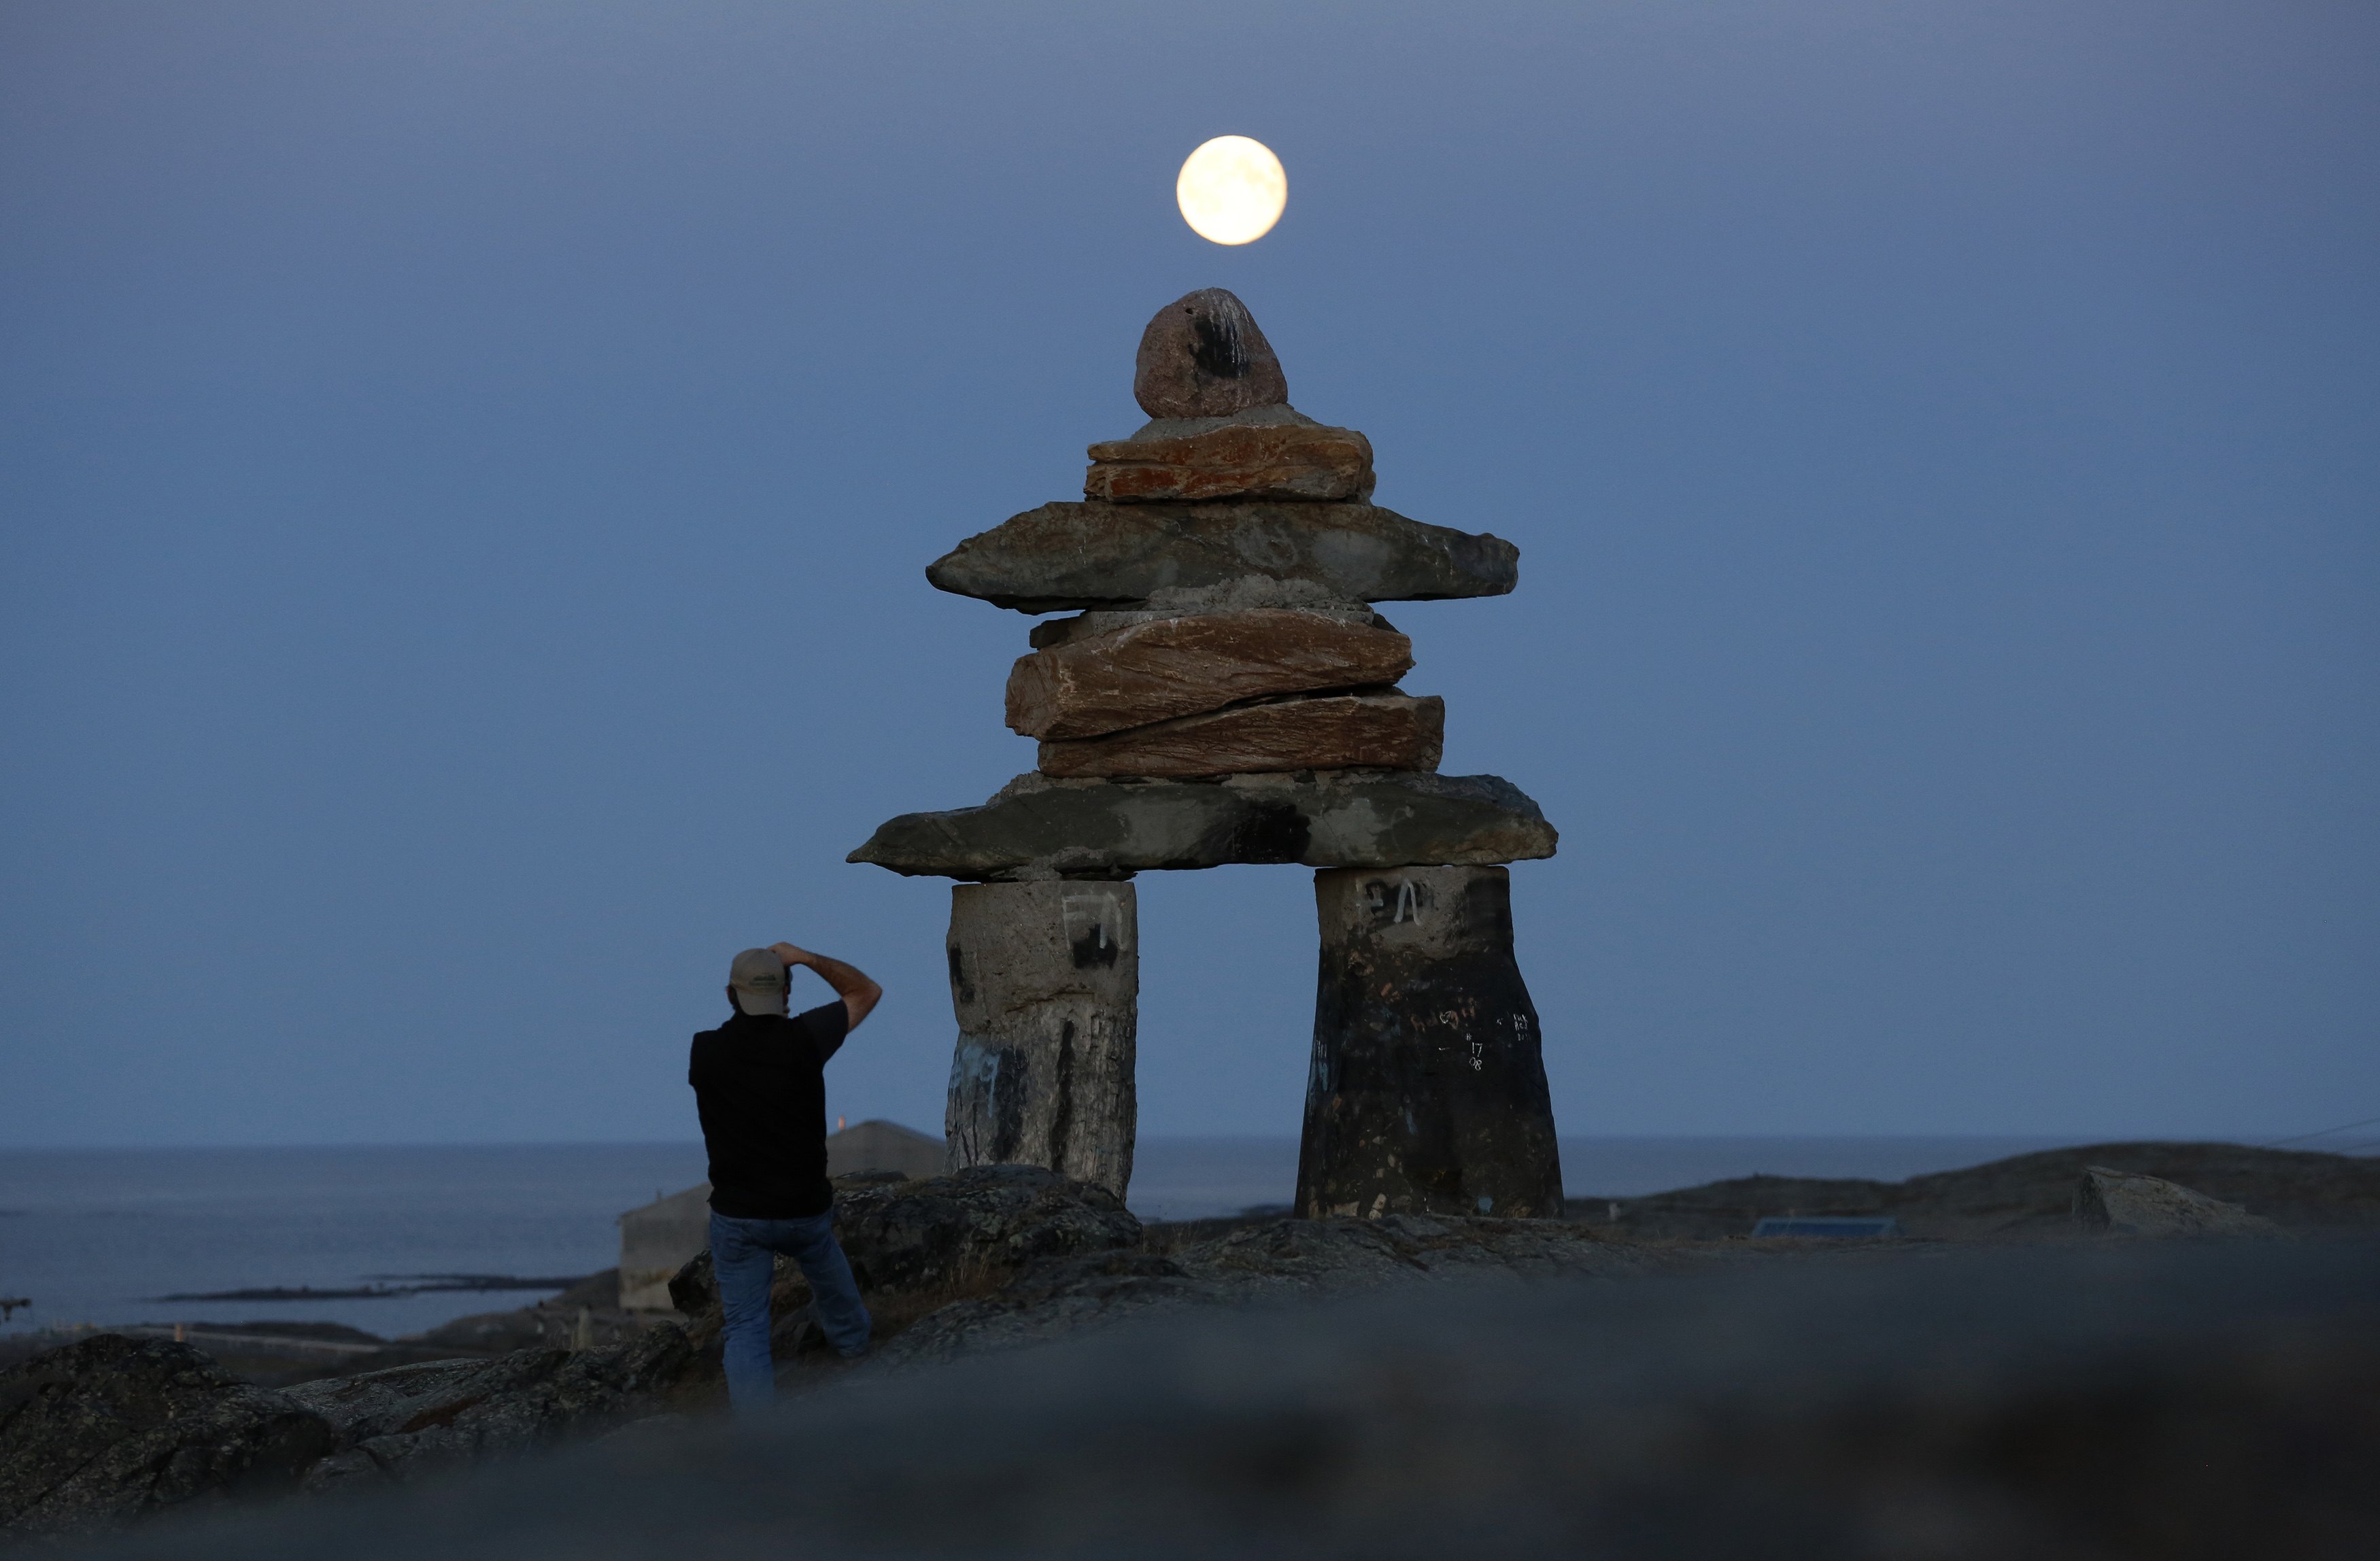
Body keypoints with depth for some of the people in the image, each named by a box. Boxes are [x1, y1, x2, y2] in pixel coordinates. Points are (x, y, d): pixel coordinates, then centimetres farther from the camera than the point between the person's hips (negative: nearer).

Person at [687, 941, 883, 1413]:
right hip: (806, 1210, 1)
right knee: (824, 1257, 32)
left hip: (738, 1215, -1)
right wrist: (807, 958, 0)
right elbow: (866, 992, 3)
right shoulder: (804, 1038, -13)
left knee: (745, 1328, 4)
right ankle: (850, 1338, 57)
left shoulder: (705, 1051, -10)